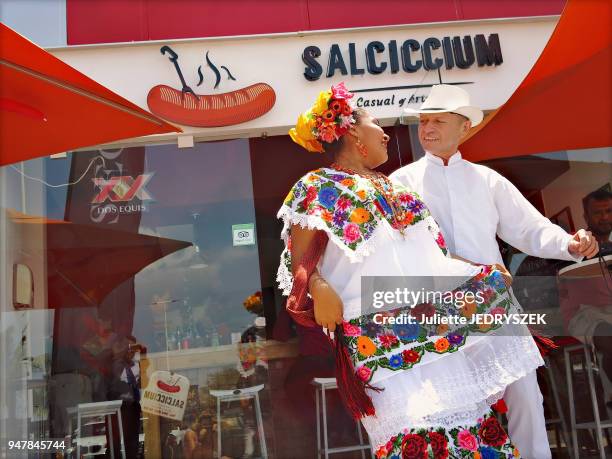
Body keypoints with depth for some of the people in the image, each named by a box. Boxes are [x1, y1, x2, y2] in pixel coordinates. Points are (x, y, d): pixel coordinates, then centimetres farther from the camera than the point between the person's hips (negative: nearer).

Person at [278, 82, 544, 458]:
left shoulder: (389, 185, 25)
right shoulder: (318, 187, 3)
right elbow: (301, 258, -8)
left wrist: (484, 270, 20)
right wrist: (318, 287, -29)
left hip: (438, 318, 7)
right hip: (380, 329, -7)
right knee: (418, 428, -12)